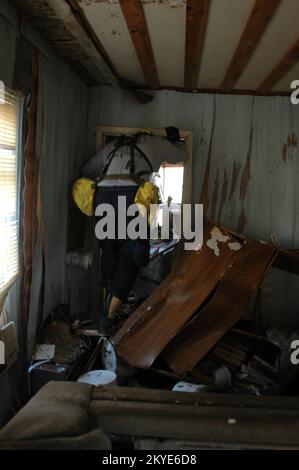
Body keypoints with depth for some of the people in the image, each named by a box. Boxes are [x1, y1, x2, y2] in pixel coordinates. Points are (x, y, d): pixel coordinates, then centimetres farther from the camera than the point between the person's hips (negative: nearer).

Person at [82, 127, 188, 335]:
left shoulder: (113, 145, 33)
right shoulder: (155, 143, 24)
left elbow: (87, 171, 34)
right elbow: (181, 156, 37)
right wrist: (175, 138, 55)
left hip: (103, 194, 4)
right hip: (130, 196, -4)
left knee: (109, 252, 19)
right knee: (131, 257, 6)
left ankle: (107, 307, 24)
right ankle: (109, 315, 3)